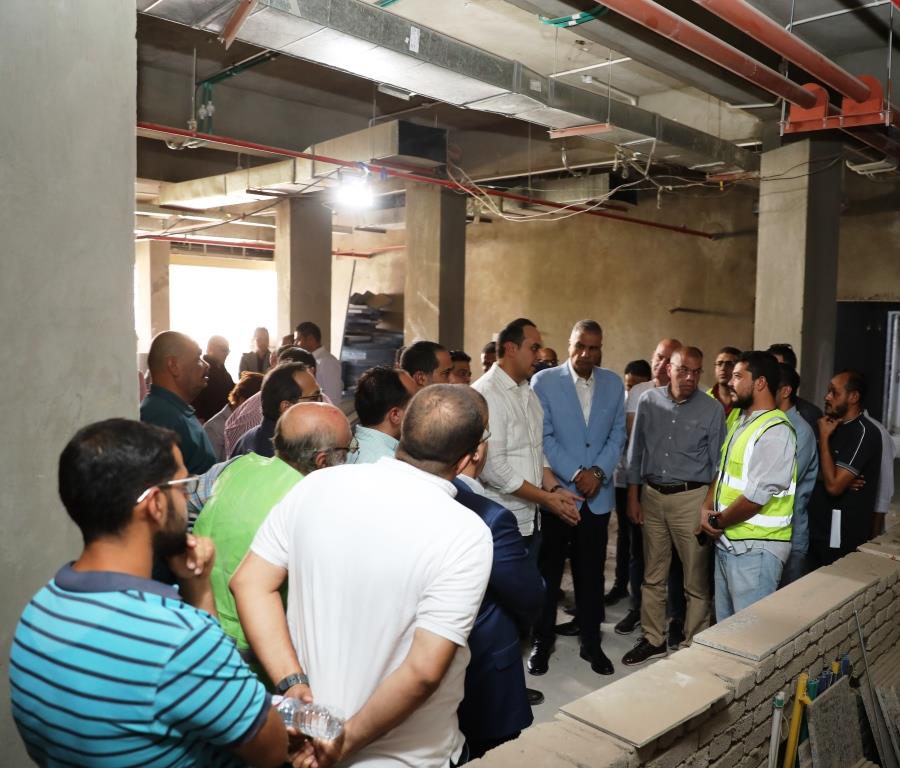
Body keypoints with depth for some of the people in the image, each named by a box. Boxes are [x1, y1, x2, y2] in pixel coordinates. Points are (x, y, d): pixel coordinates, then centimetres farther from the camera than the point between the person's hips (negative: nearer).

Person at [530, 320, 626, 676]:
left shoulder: (613, 383, 6)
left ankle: (591, 643, 27)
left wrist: (598, 471, -9)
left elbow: (617, 433, 5)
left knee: (591, 573, 12)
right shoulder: (544, 381, -5)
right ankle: (542, 642, 24)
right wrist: (575, 474, -15)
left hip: (598, 495, 3)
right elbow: (544, 437, -9)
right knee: (548, 572, 9)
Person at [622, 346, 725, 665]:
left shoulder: (712, 409, -6)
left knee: (696, 579, 5)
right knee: (653, 575, 14)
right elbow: (636, 452, 7)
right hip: (652, 495, 3)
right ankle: (653, 639, 28)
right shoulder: (648, 401, 1)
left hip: (691, 498, -3)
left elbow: (718, 463, -2)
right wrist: (633, 497, 5)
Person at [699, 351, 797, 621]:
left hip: (755, 548, -9)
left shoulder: (775, 431, -19)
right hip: (727, 542, 9)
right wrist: (706, 509, -2)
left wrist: (717, 522, -10)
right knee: (725, 625, 19)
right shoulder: (741, 422, 12)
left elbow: (756, 496, -23)